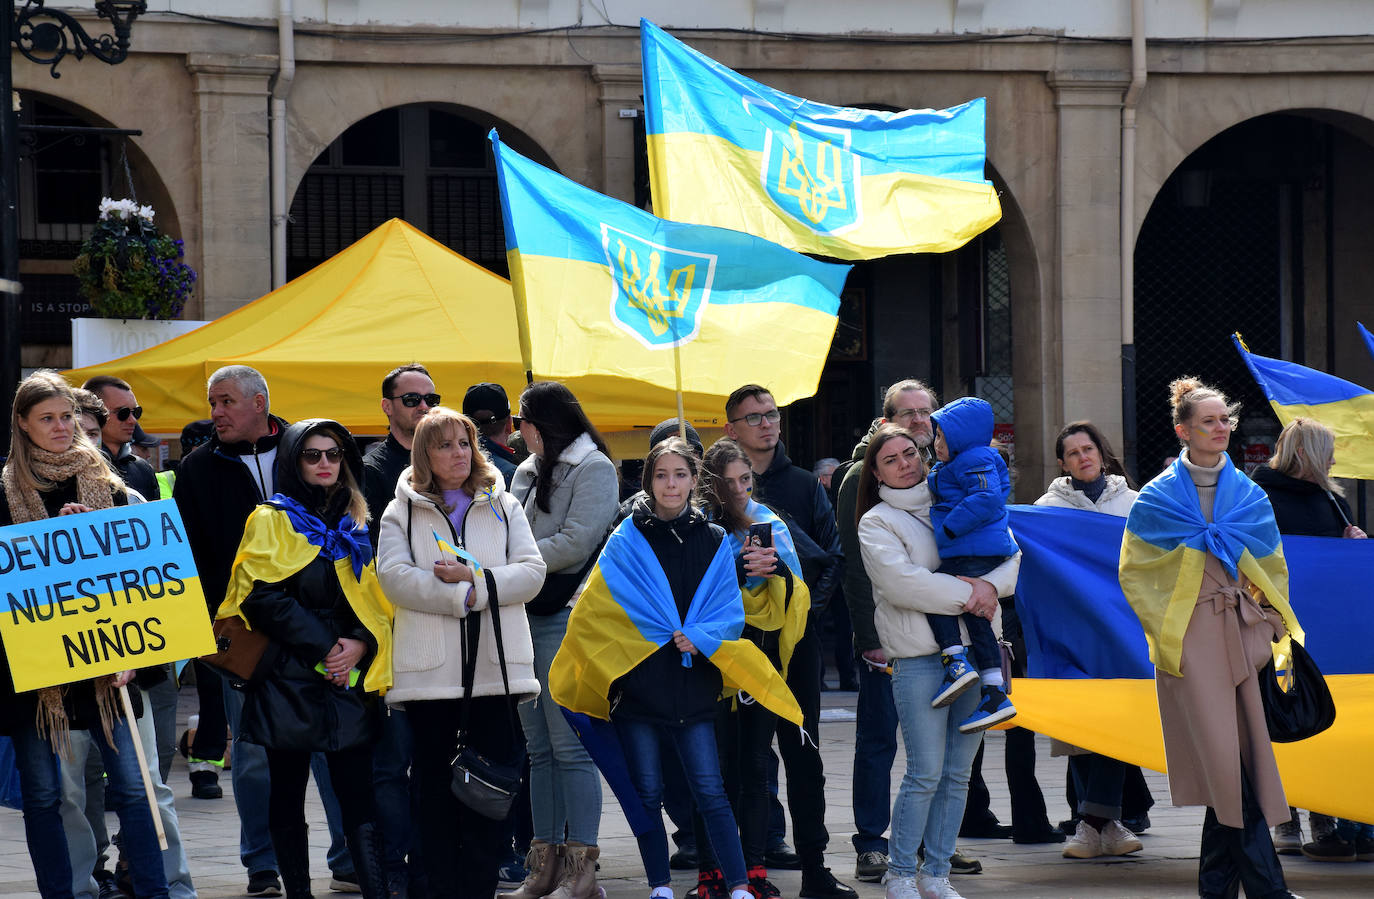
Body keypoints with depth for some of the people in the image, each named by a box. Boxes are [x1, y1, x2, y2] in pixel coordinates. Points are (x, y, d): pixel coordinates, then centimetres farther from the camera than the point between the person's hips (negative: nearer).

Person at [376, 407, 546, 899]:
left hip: (496, 667, 1)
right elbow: (395, 577, -7)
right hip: (430, 669, -1)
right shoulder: (402, 513, 9)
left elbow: (531, 572, 3)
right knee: (434, 784, 2)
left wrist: (474, 579, -12)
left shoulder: (503, 507, 15)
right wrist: (464, 596, -14)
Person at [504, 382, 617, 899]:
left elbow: (575, 544, -14)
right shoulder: (528, 472, 19)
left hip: (566, 618, -8)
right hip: (525, 618, 8)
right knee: (539, 749, 9)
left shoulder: (592, 468, -4)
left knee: (570, 747, -8)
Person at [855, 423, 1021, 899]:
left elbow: (1014, 555, 9)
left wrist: (990, 585, -11)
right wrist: (966, 594, -16)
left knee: (958, 773, 6)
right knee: (925, 773, -8)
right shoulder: (876, 522, 2)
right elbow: (902, 582, -14)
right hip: (920, 656, -4)